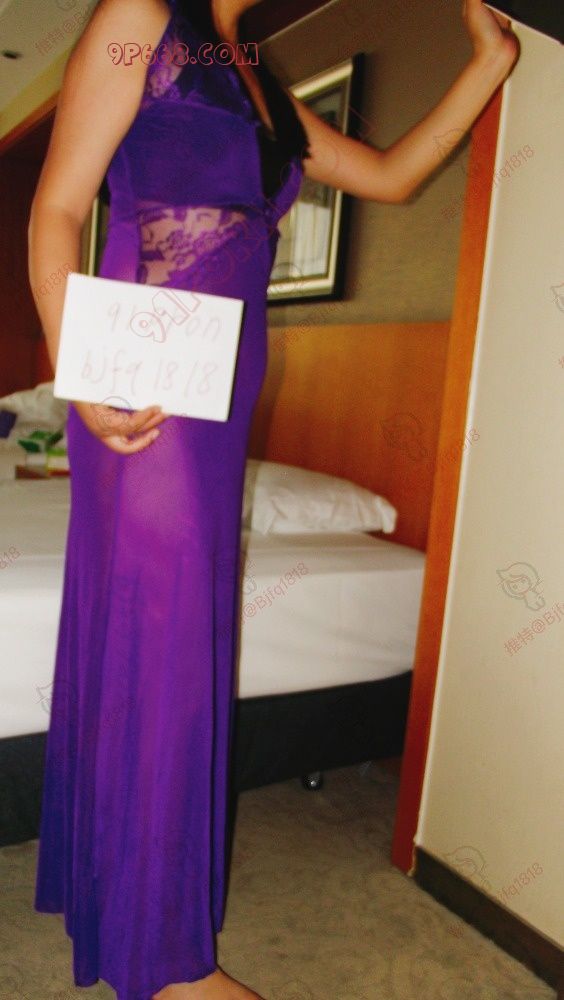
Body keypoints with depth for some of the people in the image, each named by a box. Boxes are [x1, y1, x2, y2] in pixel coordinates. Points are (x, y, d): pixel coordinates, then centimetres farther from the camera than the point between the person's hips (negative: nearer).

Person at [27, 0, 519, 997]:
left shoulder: (264, 90, 23)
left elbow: (390, 174, 24)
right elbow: (56, 211, -7)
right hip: (145, 384, -8)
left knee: (157, 632, 13)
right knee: (159, 640, -3)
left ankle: (105, 876, 33)